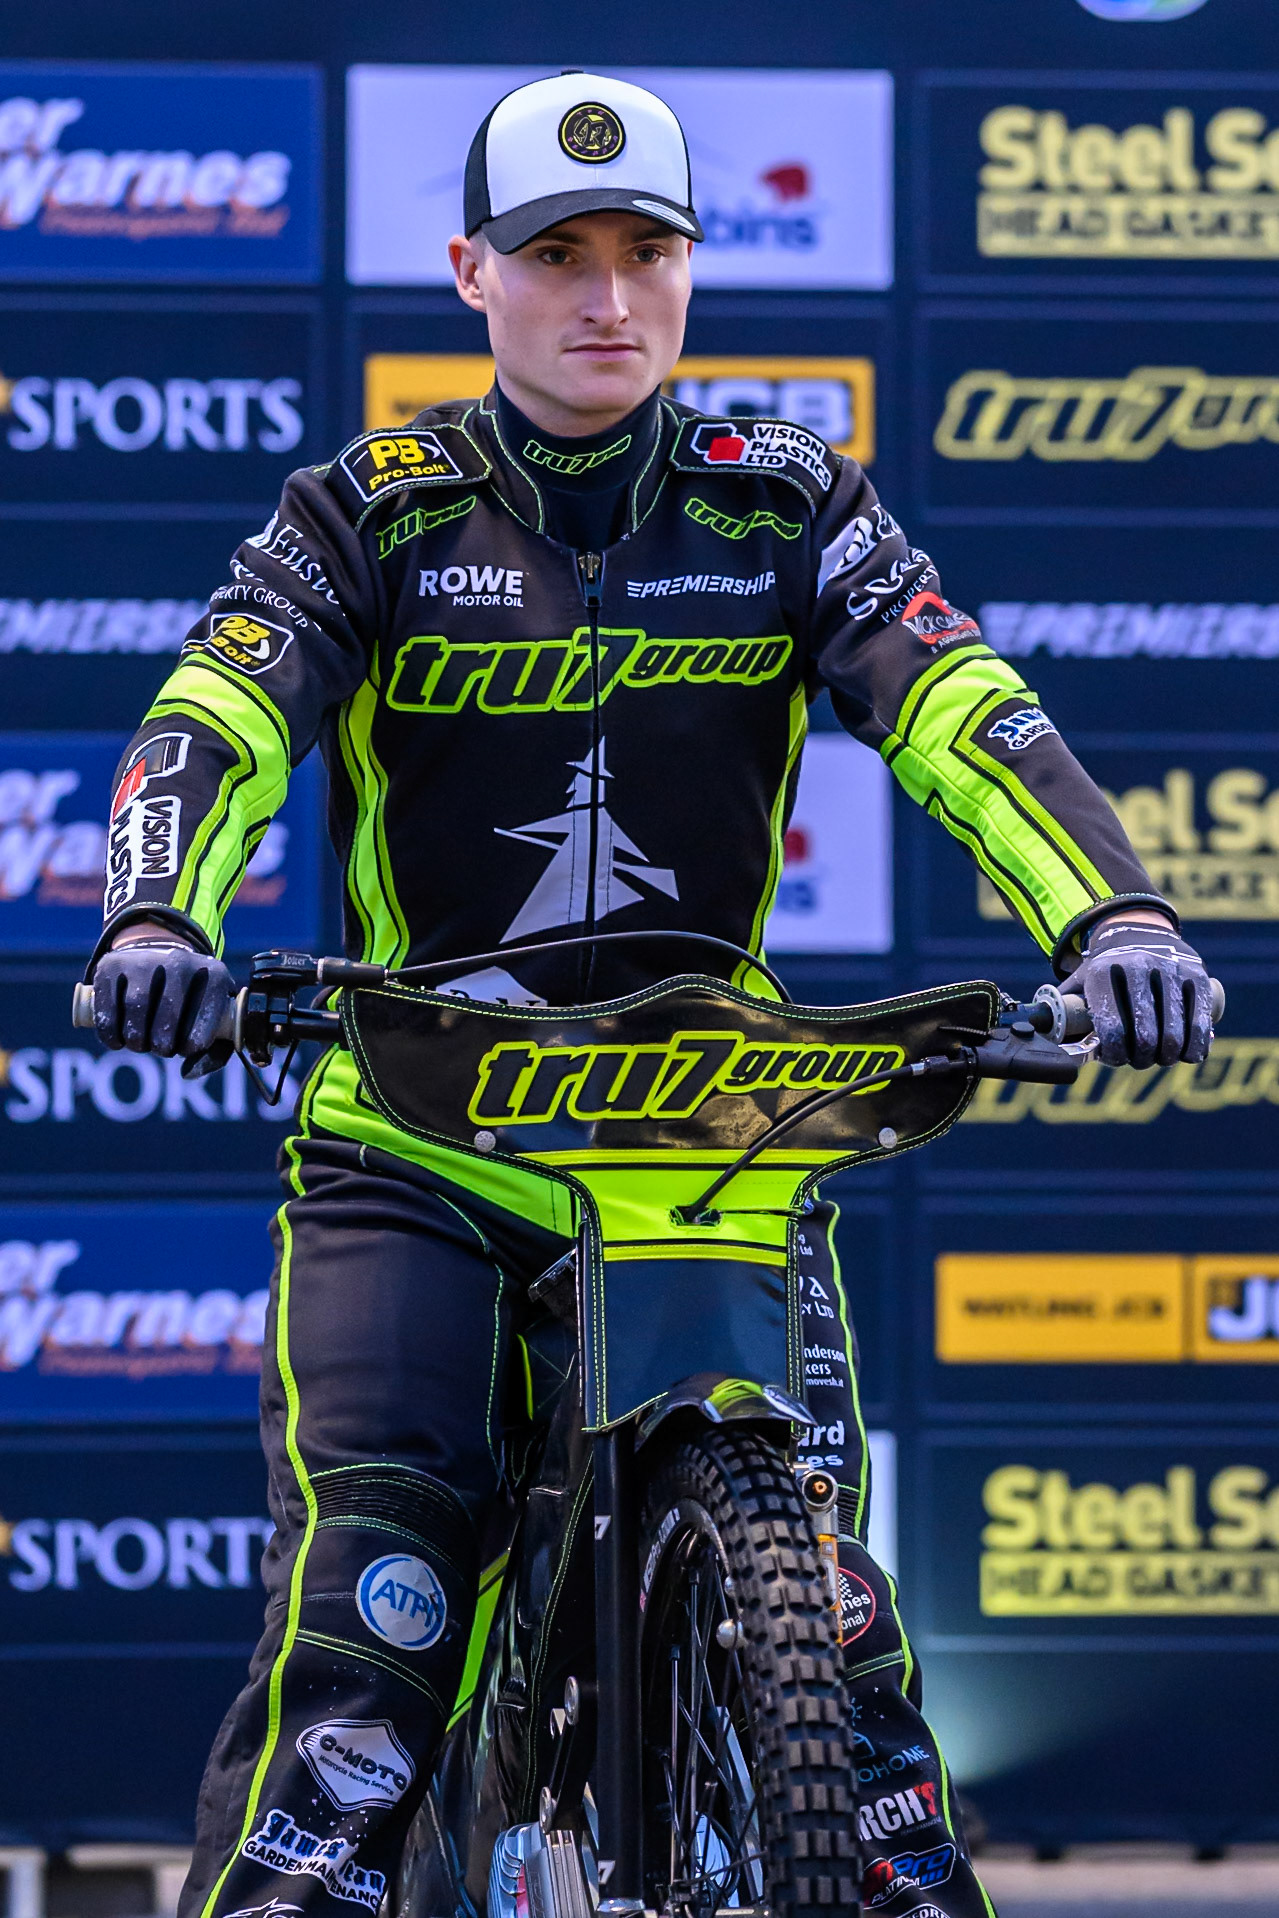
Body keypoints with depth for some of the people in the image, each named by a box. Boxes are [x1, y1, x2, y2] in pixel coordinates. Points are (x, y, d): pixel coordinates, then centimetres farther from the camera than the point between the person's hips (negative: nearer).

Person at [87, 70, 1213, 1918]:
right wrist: (157, 919, -33)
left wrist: (1111, 912, -26)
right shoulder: (371, 514, 3)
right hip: (412, 1131, -1)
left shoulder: (784, 503, 6)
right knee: (366, 1579, -17)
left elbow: (966, 715, -7)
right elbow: (214, 722, -10)